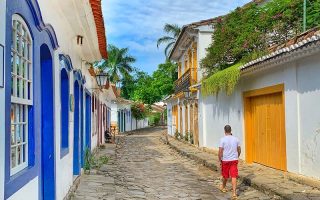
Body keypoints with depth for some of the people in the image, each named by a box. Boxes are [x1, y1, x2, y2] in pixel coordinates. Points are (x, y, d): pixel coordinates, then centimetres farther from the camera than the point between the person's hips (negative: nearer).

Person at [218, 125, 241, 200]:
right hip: (234, 160, 2)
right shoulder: (236, 139, 1)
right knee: (234, 176, -2)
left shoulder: (223, 139, -10)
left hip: (225, 160, -2)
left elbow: (220, 151, -14)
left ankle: (223, 187, 41)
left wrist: (220, 160, -3)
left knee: (225, 175, 17)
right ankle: (234, 193, -10)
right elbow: (239, 150, 9)